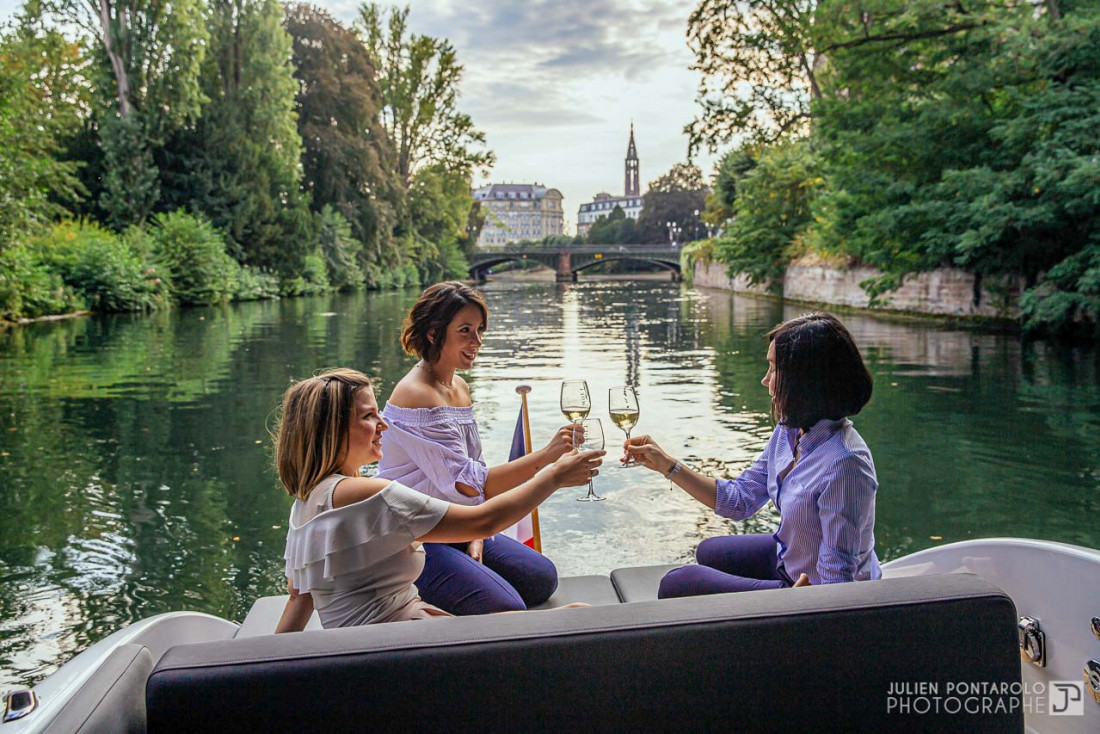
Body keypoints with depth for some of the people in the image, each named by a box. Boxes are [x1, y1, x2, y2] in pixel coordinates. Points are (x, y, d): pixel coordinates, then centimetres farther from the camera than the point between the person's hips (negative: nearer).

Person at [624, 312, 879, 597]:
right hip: (788, 561, 9)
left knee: (677, 585, -3)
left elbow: (837, 580, -30)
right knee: (708, 552, 29)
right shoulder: (789, 431, -6)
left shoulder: (843, 465, -34)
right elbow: (740, 500, 5)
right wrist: (667, 464, 2)